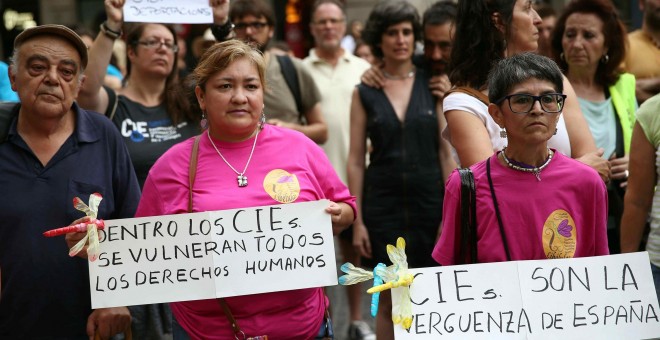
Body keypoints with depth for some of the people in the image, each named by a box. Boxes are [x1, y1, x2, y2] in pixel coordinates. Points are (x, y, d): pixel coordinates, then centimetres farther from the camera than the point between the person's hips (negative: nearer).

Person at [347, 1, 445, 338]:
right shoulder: (365, 92, 3)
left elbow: (446, 148, 2)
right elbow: (356, 160, 3)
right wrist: (358, 220, -1)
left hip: (429, 202, 0)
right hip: (383, 206, 0)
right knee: (390, 301, 4)